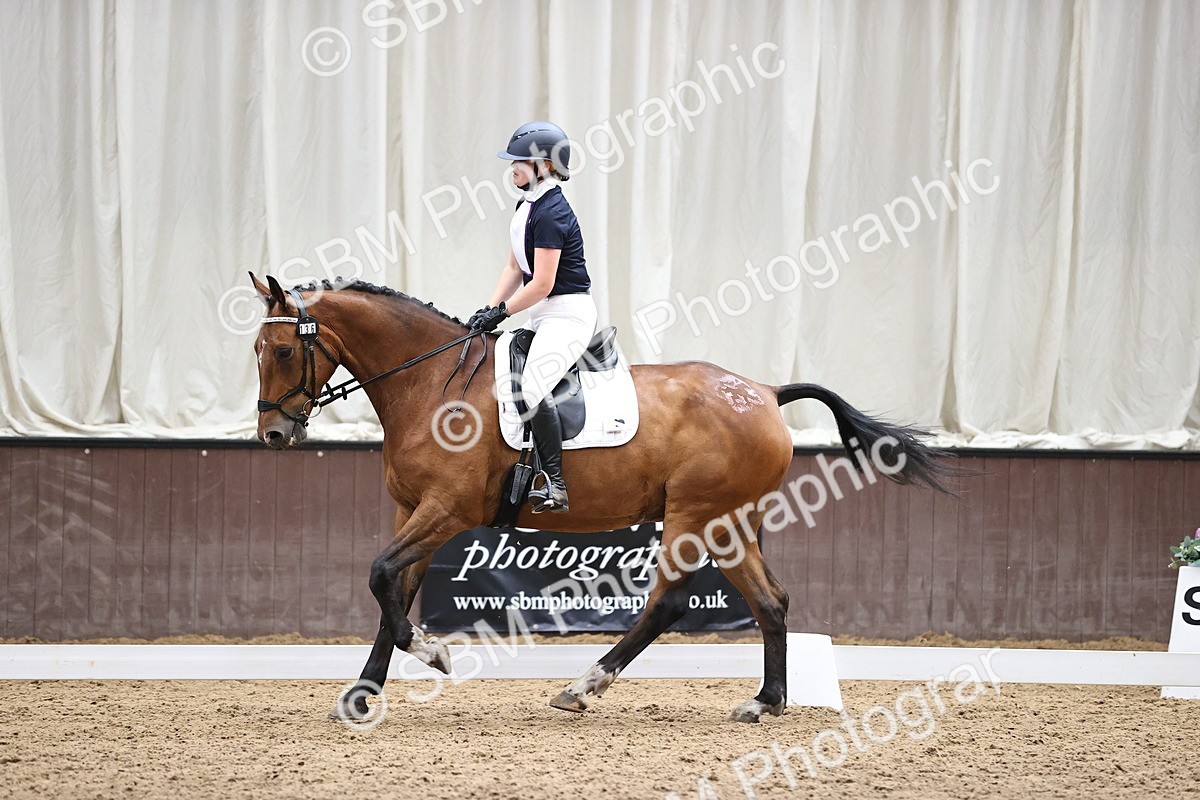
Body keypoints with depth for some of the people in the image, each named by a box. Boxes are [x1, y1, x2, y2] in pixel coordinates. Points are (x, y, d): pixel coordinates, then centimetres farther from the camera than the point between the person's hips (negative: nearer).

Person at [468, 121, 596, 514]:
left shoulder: (551, 214, -19)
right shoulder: (527, 205, 12)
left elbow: (541, 284, -21)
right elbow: (515, 267, 16)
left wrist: (501, 312, -11)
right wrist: (489, 309, 4)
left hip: (568, 313, -11)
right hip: (542, 316, 11)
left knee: (533, 385, -26)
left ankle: (555, 484, -29)